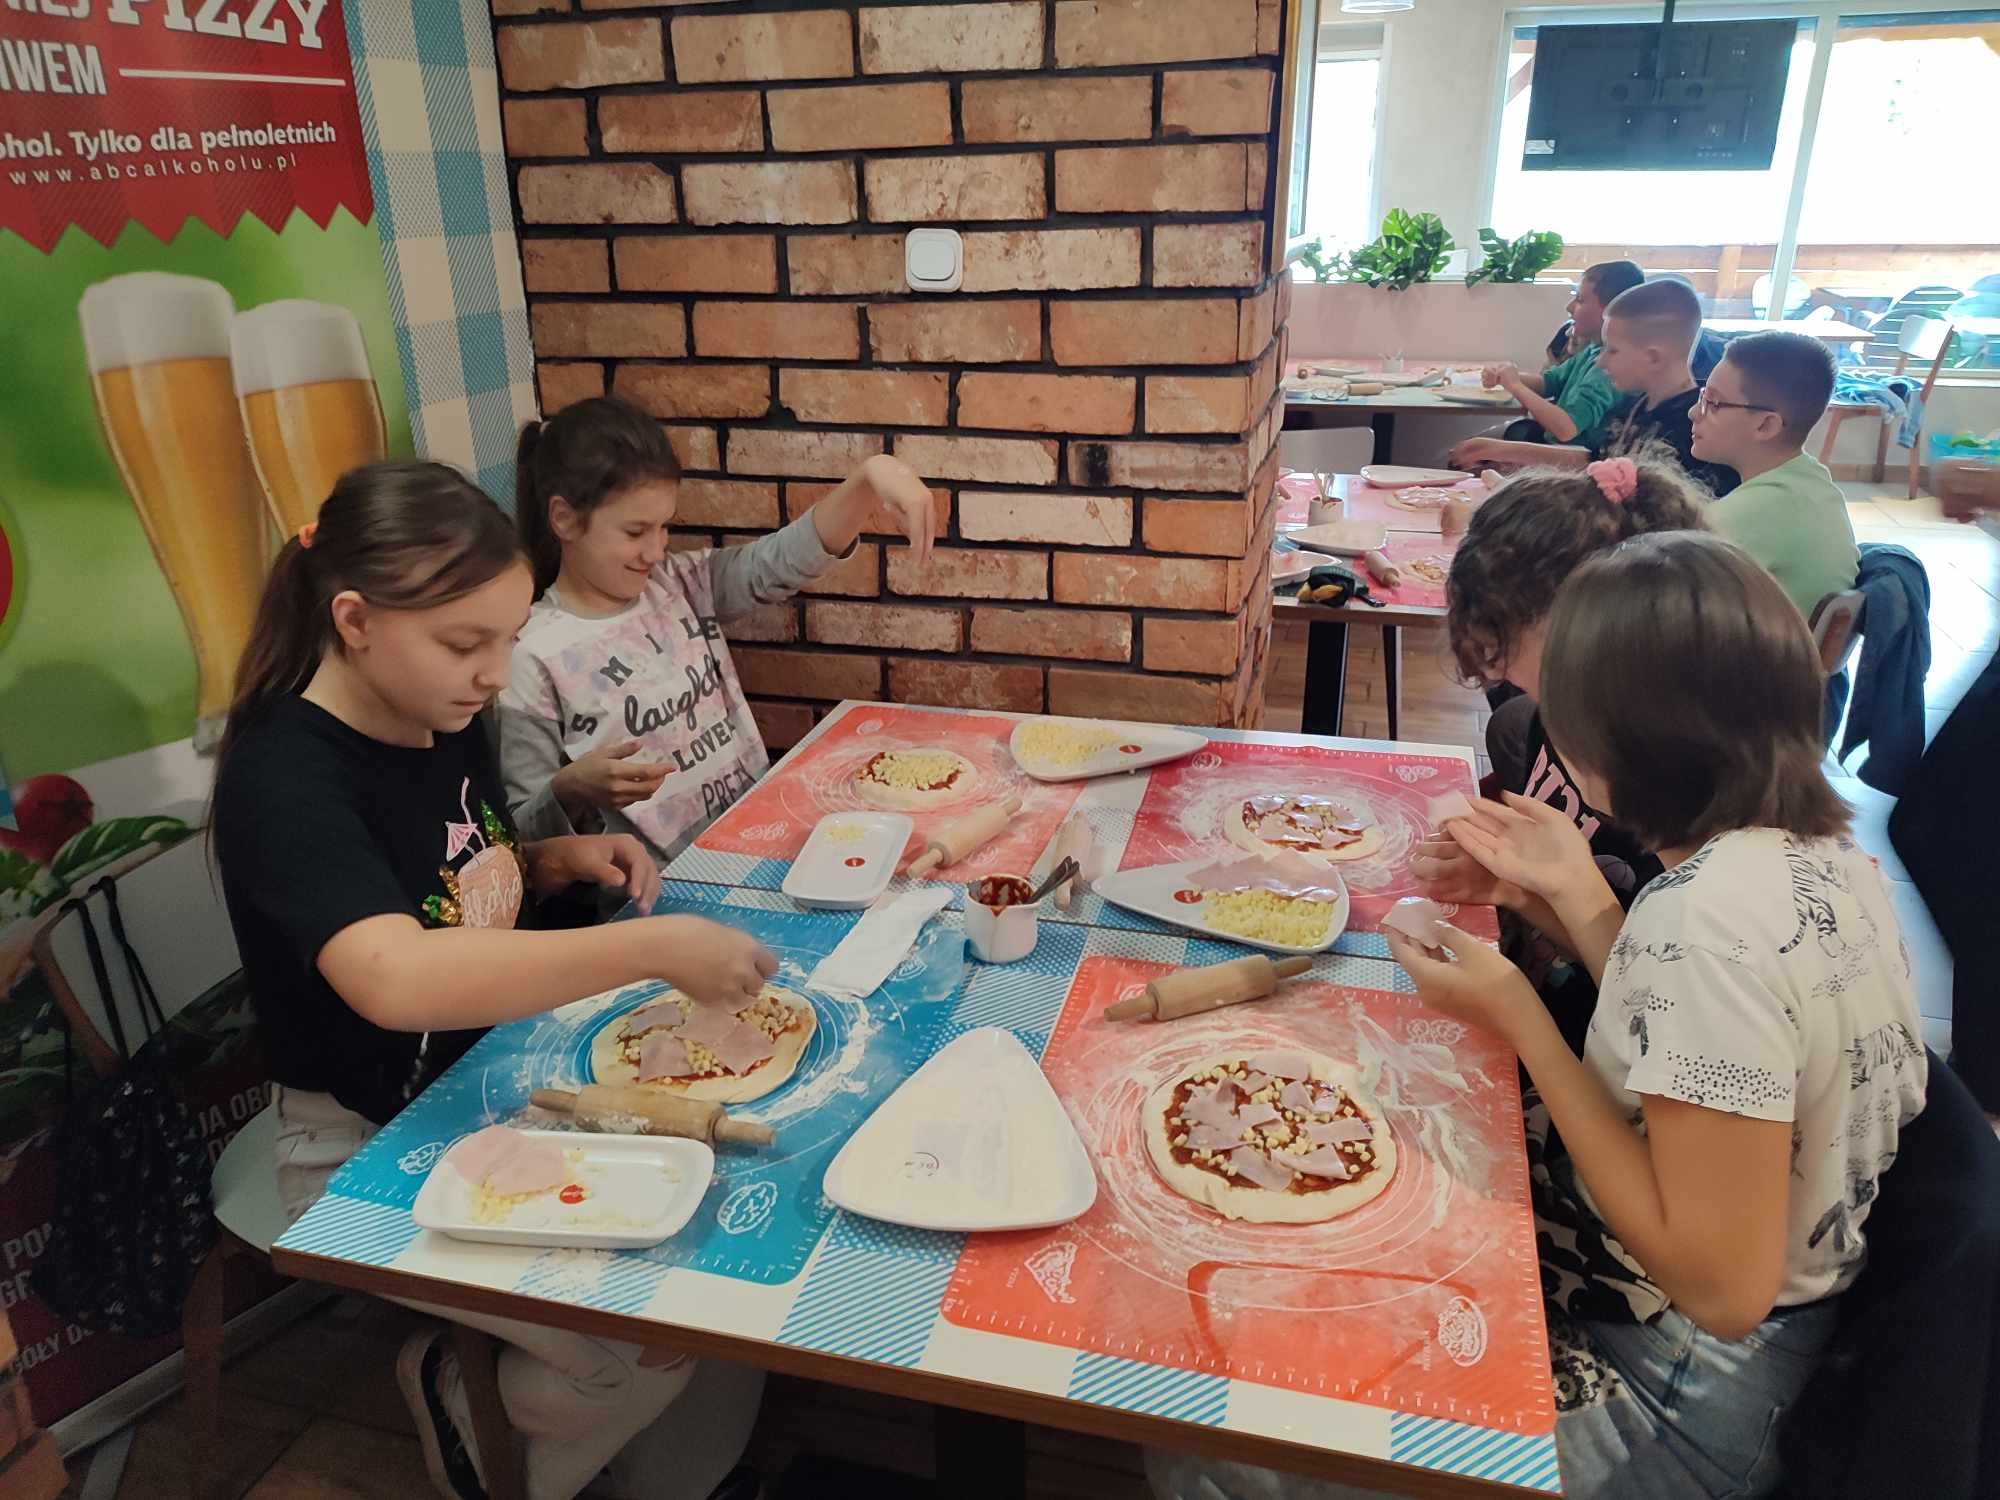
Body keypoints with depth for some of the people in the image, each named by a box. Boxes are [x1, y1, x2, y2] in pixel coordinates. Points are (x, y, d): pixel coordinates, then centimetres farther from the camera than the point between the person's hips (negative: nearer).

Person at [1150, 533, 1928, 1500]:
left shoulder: (1710, 918, -30)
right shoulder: (1818, 850, -3)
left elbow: (1723, 1283, -26)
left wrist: (1516, 1019, -22)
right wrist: (1574, 892, 6)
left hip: (1679, 1415, -8)